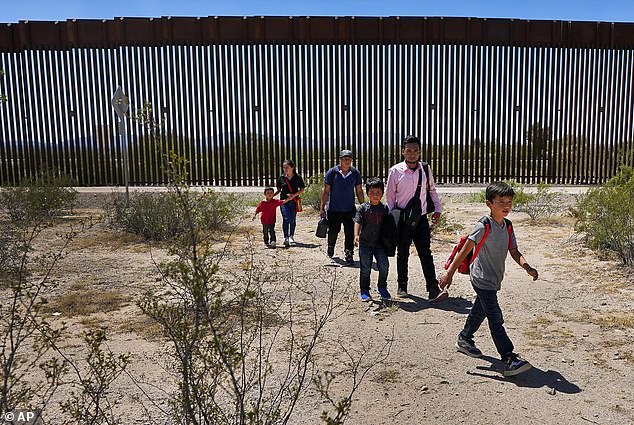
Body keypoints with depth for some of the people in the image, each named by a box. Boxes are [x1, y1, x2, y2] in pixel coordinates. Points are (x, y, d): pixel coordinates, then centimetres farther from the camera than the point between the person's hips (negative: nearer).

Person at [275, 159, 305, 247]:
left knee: (293, 219, 9)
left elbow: (302, 189, 1)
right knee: (286, 219, -13)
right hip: (284, 201, 0)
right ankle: (286, 238, -10)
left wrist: (293, 195, -13)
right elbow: (278, 190, 12)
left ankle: (291, 236, 28)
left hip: (294, 201, 0)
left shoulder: (298, 177, -2)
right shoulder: (281, 178, 3)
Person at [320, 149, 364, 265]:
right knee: (333, 231, 12)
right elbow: (326, 191, -1)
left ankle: (349, 255, 11)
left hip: (350, 209, 1)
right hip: (334, 209, -1)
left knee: (350, 233, -2)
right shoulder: (332, 172, -5)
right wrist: (322, 208, -2)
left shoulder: (355, 173, 1)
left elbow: (359, 191, 9)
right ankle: (331, 246, 42)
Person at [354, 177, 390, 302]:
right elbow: (358, 222, -12)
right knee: (365, 267, 3)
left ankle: (382, 287, 17)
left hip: (379, 243, 1)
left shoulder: (384, 209, 3)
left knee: (384, 265, -5)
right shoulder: (363, 208, -2)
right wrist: (356, 236, -27)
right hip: (365, 242, -1)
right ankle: (364, 291, 16)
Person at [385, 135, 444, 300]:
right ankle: (402, 286, 27)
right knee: (402, 254, 11)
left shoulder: (426, 169, 3)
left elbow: (432, 190, 17)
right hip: (402, 219, -1)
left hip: (421, 218, 2)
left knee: (426, 254, -3)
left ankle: (433, 290, -5)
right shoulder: (395, 171, -5)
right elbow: (390, 195, 1)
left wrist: (437, 208, 9)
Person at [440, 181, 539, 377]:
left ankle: (464, 339, 44)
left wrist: (527, 267, -16)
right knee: (496, 319, -9)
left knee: (480, 310, 24)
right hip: (482, 279, -9)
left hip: (494, 279, 9)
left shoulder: (507, 226, 3)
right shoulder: (484, 226, -20)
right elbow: (465, 250, -19)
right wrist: (450, 273, -18)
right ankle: (509, 359, -8)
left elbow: (514, 252, 4)